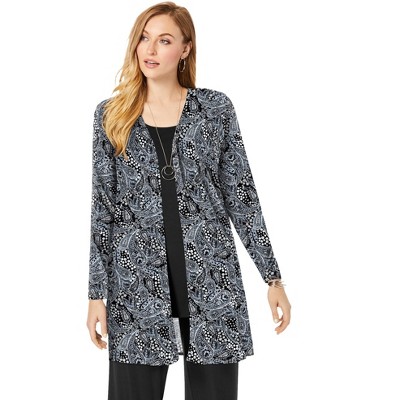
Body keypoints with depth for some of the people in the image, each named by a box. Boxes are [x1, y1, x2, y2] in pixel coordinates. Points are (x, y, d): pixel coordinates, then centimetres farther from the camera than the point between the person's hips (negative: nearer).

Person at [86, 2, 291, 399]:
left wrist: (273, 277, 3)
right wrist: (97, 293, 3)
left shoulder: (216, 108, 4)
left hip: (212, 279, 0)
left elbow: (241, 196, 5)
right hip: (137, 285, 1)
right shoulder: (111, 114, 7)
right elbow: (102, 208, 6)